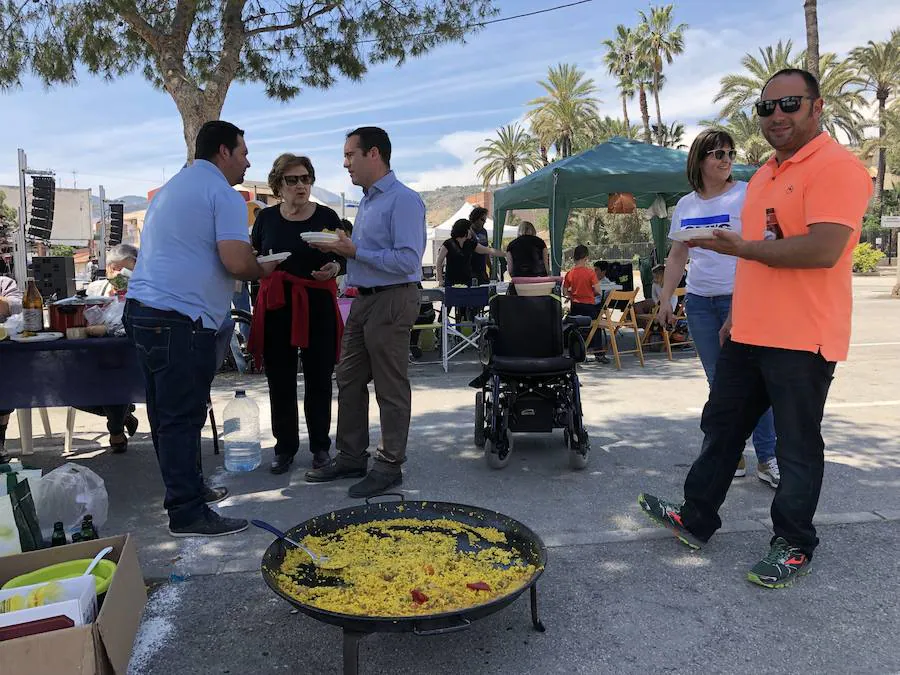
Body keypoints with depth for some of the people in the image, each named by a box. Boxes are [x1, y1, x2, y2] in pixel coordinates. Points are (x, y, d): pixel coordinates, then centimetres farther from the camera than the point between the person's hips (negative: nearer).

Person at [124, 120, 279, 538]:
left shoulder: (173, 187, 22)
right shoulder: (223, 194, -8)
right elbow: (237, 263, -20)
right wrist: (264, 270, 1)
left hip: (142, 309, 10)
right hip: (181, 319, -10)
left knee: (167, 413, 16)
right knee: (182, 417, -5)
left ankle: (187, 487, 30)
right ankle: (188, 513, 2)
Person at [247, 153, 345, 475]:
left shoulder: (327, 216, 0)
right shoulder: (266, 217, 5)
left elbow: (343, 258, 4)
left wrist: (334, 268, -17)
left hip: (318, 306, -1)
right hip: (276, 306, 1)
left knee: (318, 378, 6)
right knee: (280, 380, 6)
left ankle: (320, 446, 20)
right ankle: (285, 447, 20)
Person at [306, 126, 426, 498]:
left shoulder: (403, 200, -14)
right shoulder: (366, 201, 17)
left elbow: (408, 261, -23)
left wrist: (356, 252, -19)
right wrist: (340, 250, 5)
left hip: (392, 301, -10)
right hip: (363, 300, 10)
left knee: (391, 387, 1)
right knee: (349, 381, 14)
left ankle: (390, 464, 13)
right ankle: (351, 456, 27)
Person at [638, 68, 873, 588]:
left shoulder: (836, 167, -12)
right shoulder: (765, 175, 16)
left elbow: (823, 250, -25)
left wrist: (745, 248, -16)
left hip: (802, 341, -9)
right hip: (749, 333, 9)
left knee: (797, 447, 5)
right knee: (721, 427, 16)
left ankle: (794, 547, 23)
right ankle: (697, 519, 30)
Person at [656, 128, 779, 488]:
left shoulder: (747, 194, -2)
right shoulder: (685, 205, 11)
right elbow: (676, 257, 17)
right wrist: (665, 301, 12)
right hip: (700, 303, 5)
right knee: (719, 383, 9)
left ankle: (768, 459, 7)